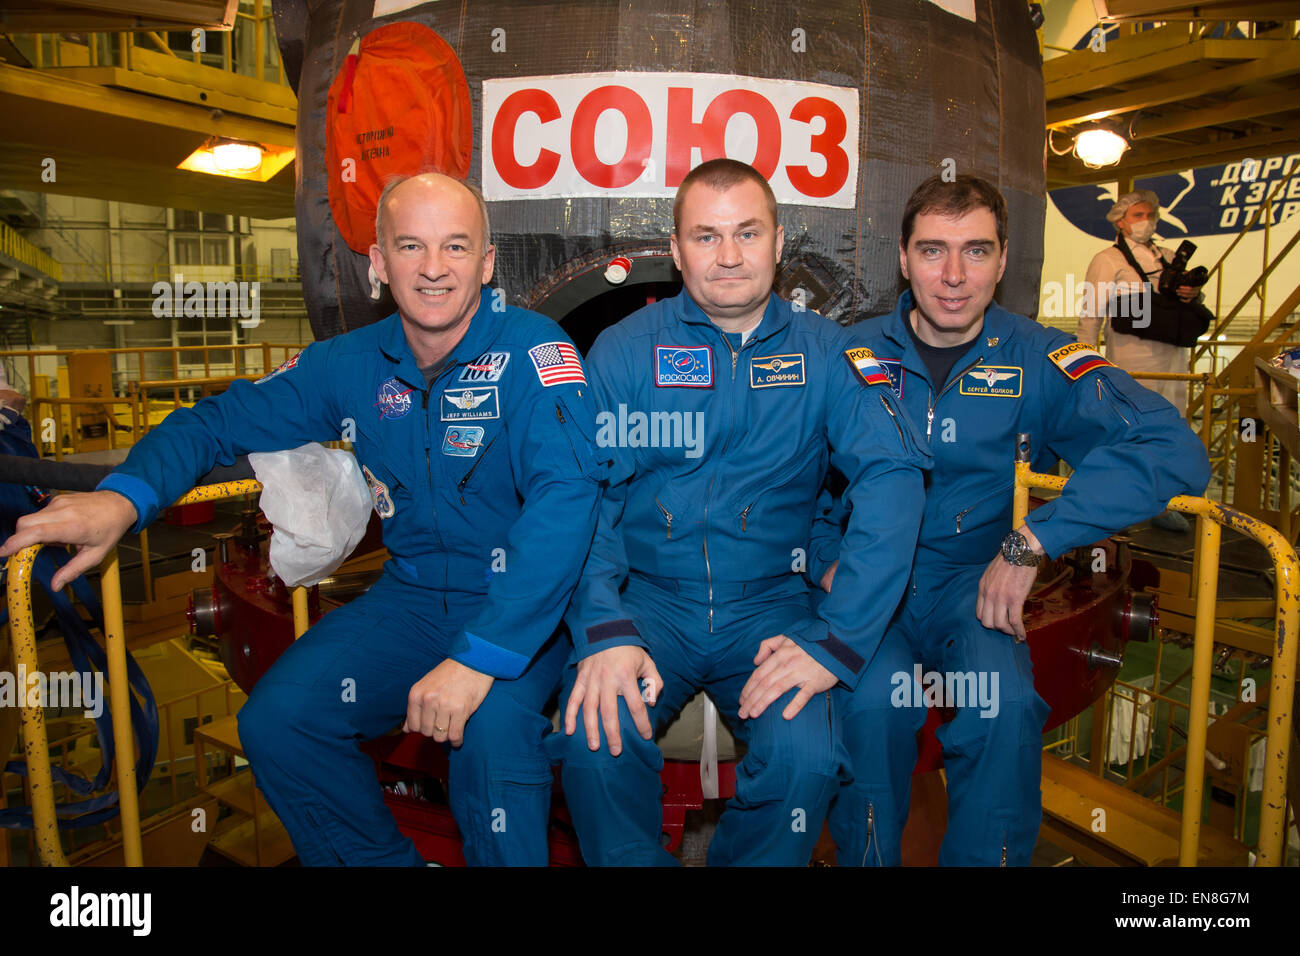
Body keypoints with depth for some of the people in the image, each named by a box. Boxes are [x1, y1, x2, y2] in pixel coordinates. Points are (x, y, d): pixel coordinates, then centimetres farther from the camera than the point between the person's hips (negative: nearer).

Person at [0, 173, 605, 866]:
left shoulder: (532, 349, -14)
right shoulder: (351, 365, 3)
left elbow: (566, 491, -27)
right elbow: (223, 420, 10)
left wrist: (481, 655, -34)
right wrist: (125, 496, -12)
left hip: (524, 608, -5)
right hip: (410, 596, 5)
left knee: (492, 724, -32)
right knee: (275, 719, -10)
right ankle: (382, 862, 15)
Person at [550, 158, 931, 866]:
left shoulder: (824, 353, 2)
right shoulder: (624, 350, 1)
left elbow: (893, 475, -10)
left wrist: (837, 640, -21)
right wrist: (603, 630, -21)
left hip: (769, 603, 1)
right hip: (647, 597, 0)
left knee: (804, 753, -24)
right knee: (595, 738, -24)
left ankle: (749, 860, 8)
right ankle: (634, 862, 6)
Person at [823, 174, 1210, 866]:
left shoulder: (1038, 361, -2)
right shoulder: (853, 353, 2)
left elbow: (1173, 450, -15)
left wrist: (1033, 541, -24)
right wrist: (830, 555, -12)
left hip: (974, 579, 0)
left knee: (1006, 705, -28)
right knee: (871, 699, -28)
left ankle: (985, 859, -1)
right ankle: (866, 856, -1)